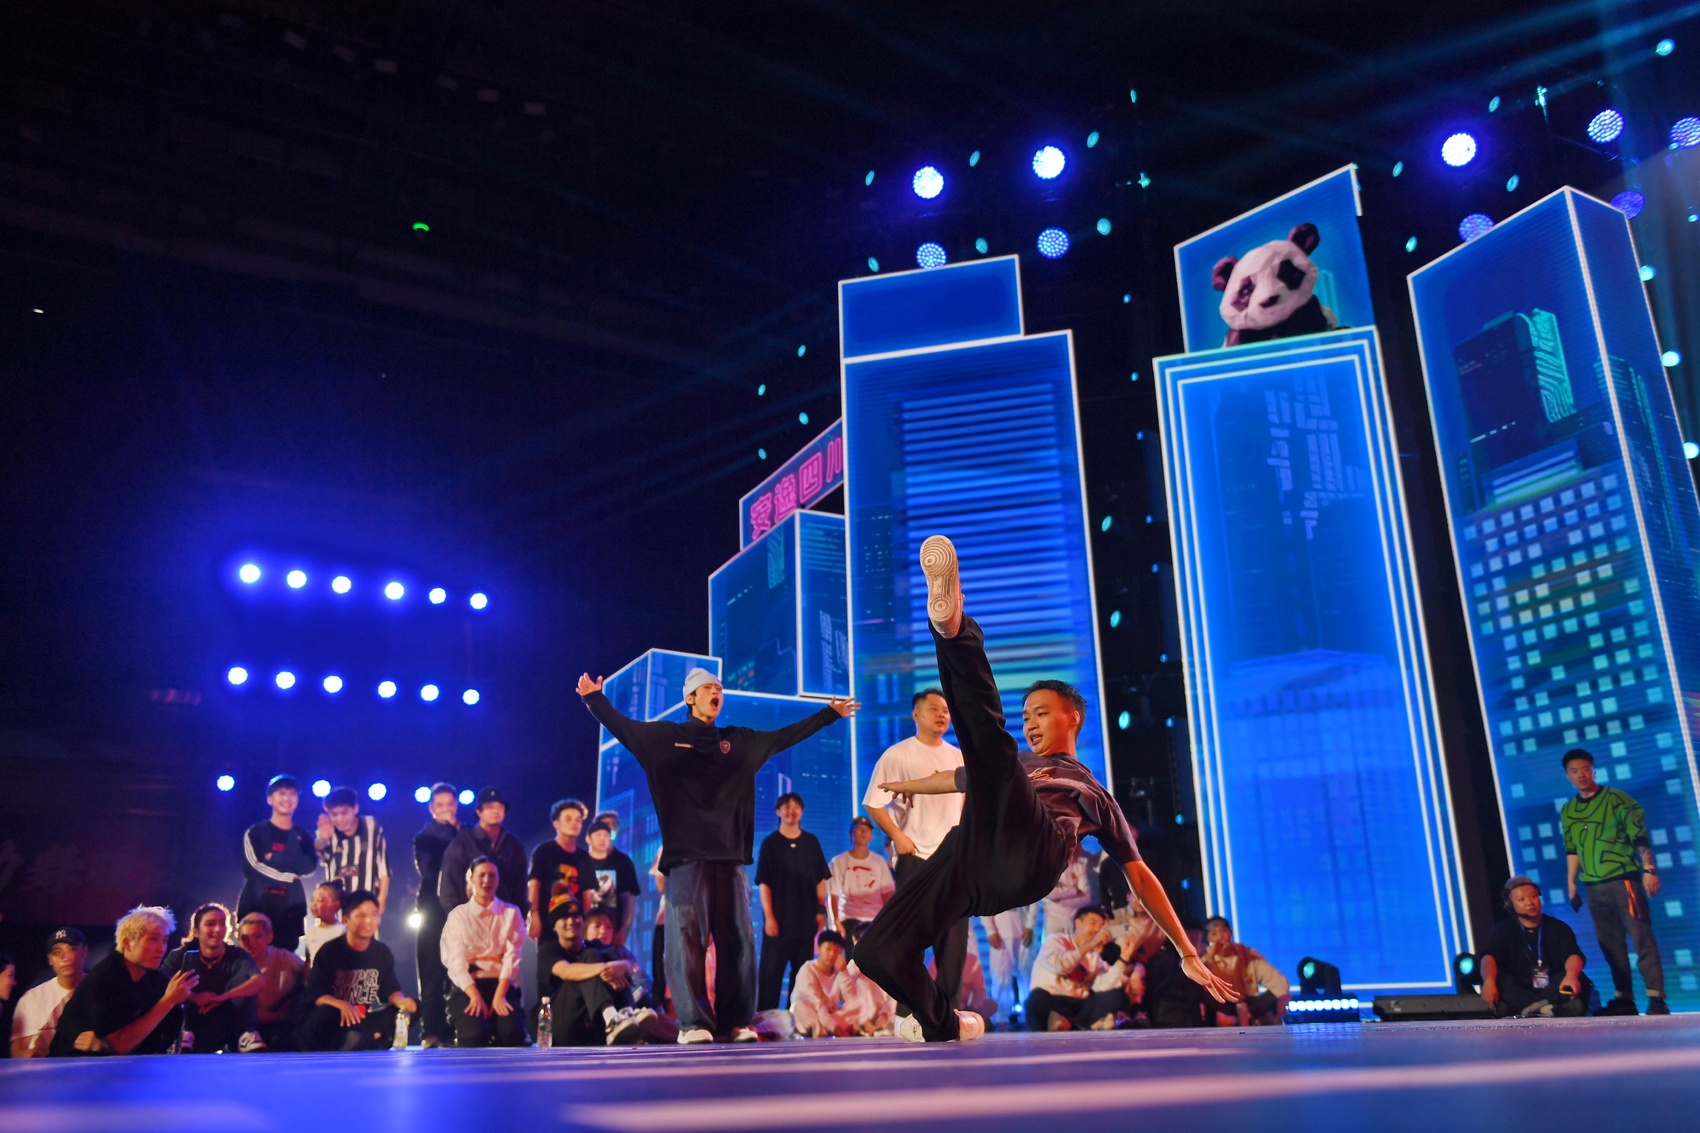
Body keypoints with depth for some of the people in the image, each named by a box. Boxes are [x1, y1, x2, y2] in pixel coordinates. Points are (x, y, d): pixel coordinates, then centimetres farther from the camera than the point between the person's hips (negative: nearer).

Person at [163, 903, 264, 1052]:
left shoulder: (237, 956, -7)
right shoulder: (182, 956, -4)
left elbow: (258, 981, -27)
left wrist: (221, 997, -40)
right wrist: (193, 997, -36)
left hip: (226, 1027, 0)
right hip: (194, 1028, 0)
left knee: (242, 977, -19)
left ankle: (247, 1035, -27)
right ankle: (183, 1035, -29)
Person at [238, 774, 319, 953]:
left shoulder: (302, 836, 11)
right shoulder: (255, 832, 4)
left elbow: (310, 866, -6)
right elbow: (251, 868, -8)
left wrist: (274, 858, -13)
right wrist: (289, 876, -8)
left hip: (290, 910, 2)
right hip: (256, 907, -2)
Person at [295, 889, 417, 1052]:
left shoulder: (383, 952, 5)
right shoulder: (329, 951, -8)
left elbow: (390, 989, 5)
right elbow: (314, 994, -14)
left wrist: (402, 1001, -20)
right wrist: (341, 1005, -35)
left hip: (366, 1020, 5)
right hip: (336, 1020, -4)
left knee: (411, 1008, -17)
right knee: (324, 1014, -40)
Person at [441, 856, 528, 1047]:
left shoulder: (511, 913, 10)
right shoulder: (458, 915, 7)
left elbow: (512, 956, -2)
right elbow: (456, 960, -4)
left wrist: (499, 995, -18)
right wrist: (475, 995, -20)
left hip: (502, 984, 1)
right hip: (468, 986, -1)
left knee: (512, 1032, -27)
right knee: (475, 1034, -29)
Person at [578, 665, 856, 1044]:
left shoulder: (739, 741, 18)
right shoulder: (665, 735, 8)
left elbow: (785, 736, 23)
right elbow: (622, 727, 2)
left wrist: (830, 713, 24)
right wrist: (595, 698, -13)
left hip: (730, 855, 4)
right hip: (686, 855, -4)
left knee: (737, 939, 2)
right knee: (687, 938, -9)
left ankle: (737, 1021, 7)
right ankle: (693, 1023, -7)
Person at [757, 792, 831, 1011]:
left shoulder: (811, 842, 8)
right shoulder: (770, 843, 1)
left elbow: (821, 879, 11)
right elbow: (764, 883, -2)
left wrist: (821, 910, 3)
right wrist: (769, 916, -9)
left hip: (806, 918, 3)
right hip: (778, 918, -3)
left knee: (802, 973, 7)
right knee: (771, 971, -3)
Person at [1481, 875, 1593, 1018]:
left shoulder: (1558, 927, 11)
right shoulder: (1504, 929, 8)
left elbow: (1572, 955, -8)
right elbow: (1489, 956, -10)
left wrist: (1571, 975, -33)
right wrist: (1489, 980, -33)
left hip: (1554, 991, 1)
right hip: (1520, 993, 0)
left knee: (1579, 979, -27)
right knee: (1498, 981, -29)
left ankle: (1534, 1008, -43)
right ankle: (1546, 1008, -43)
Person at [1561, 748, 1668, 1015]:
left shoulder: (1615, 798, -3)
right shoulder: (1567, 811, 11)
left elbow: (1641, 837, -7)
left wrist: (1649, 870, -15)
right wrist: (1572, 883, 13)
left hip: (1623, 880, -5)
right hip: (1594, 888, 5)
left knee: (1642, 939, -8)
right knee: (1610, 945, 7)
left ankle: (1656, 999, -8)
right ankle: (1624, 998, 13)